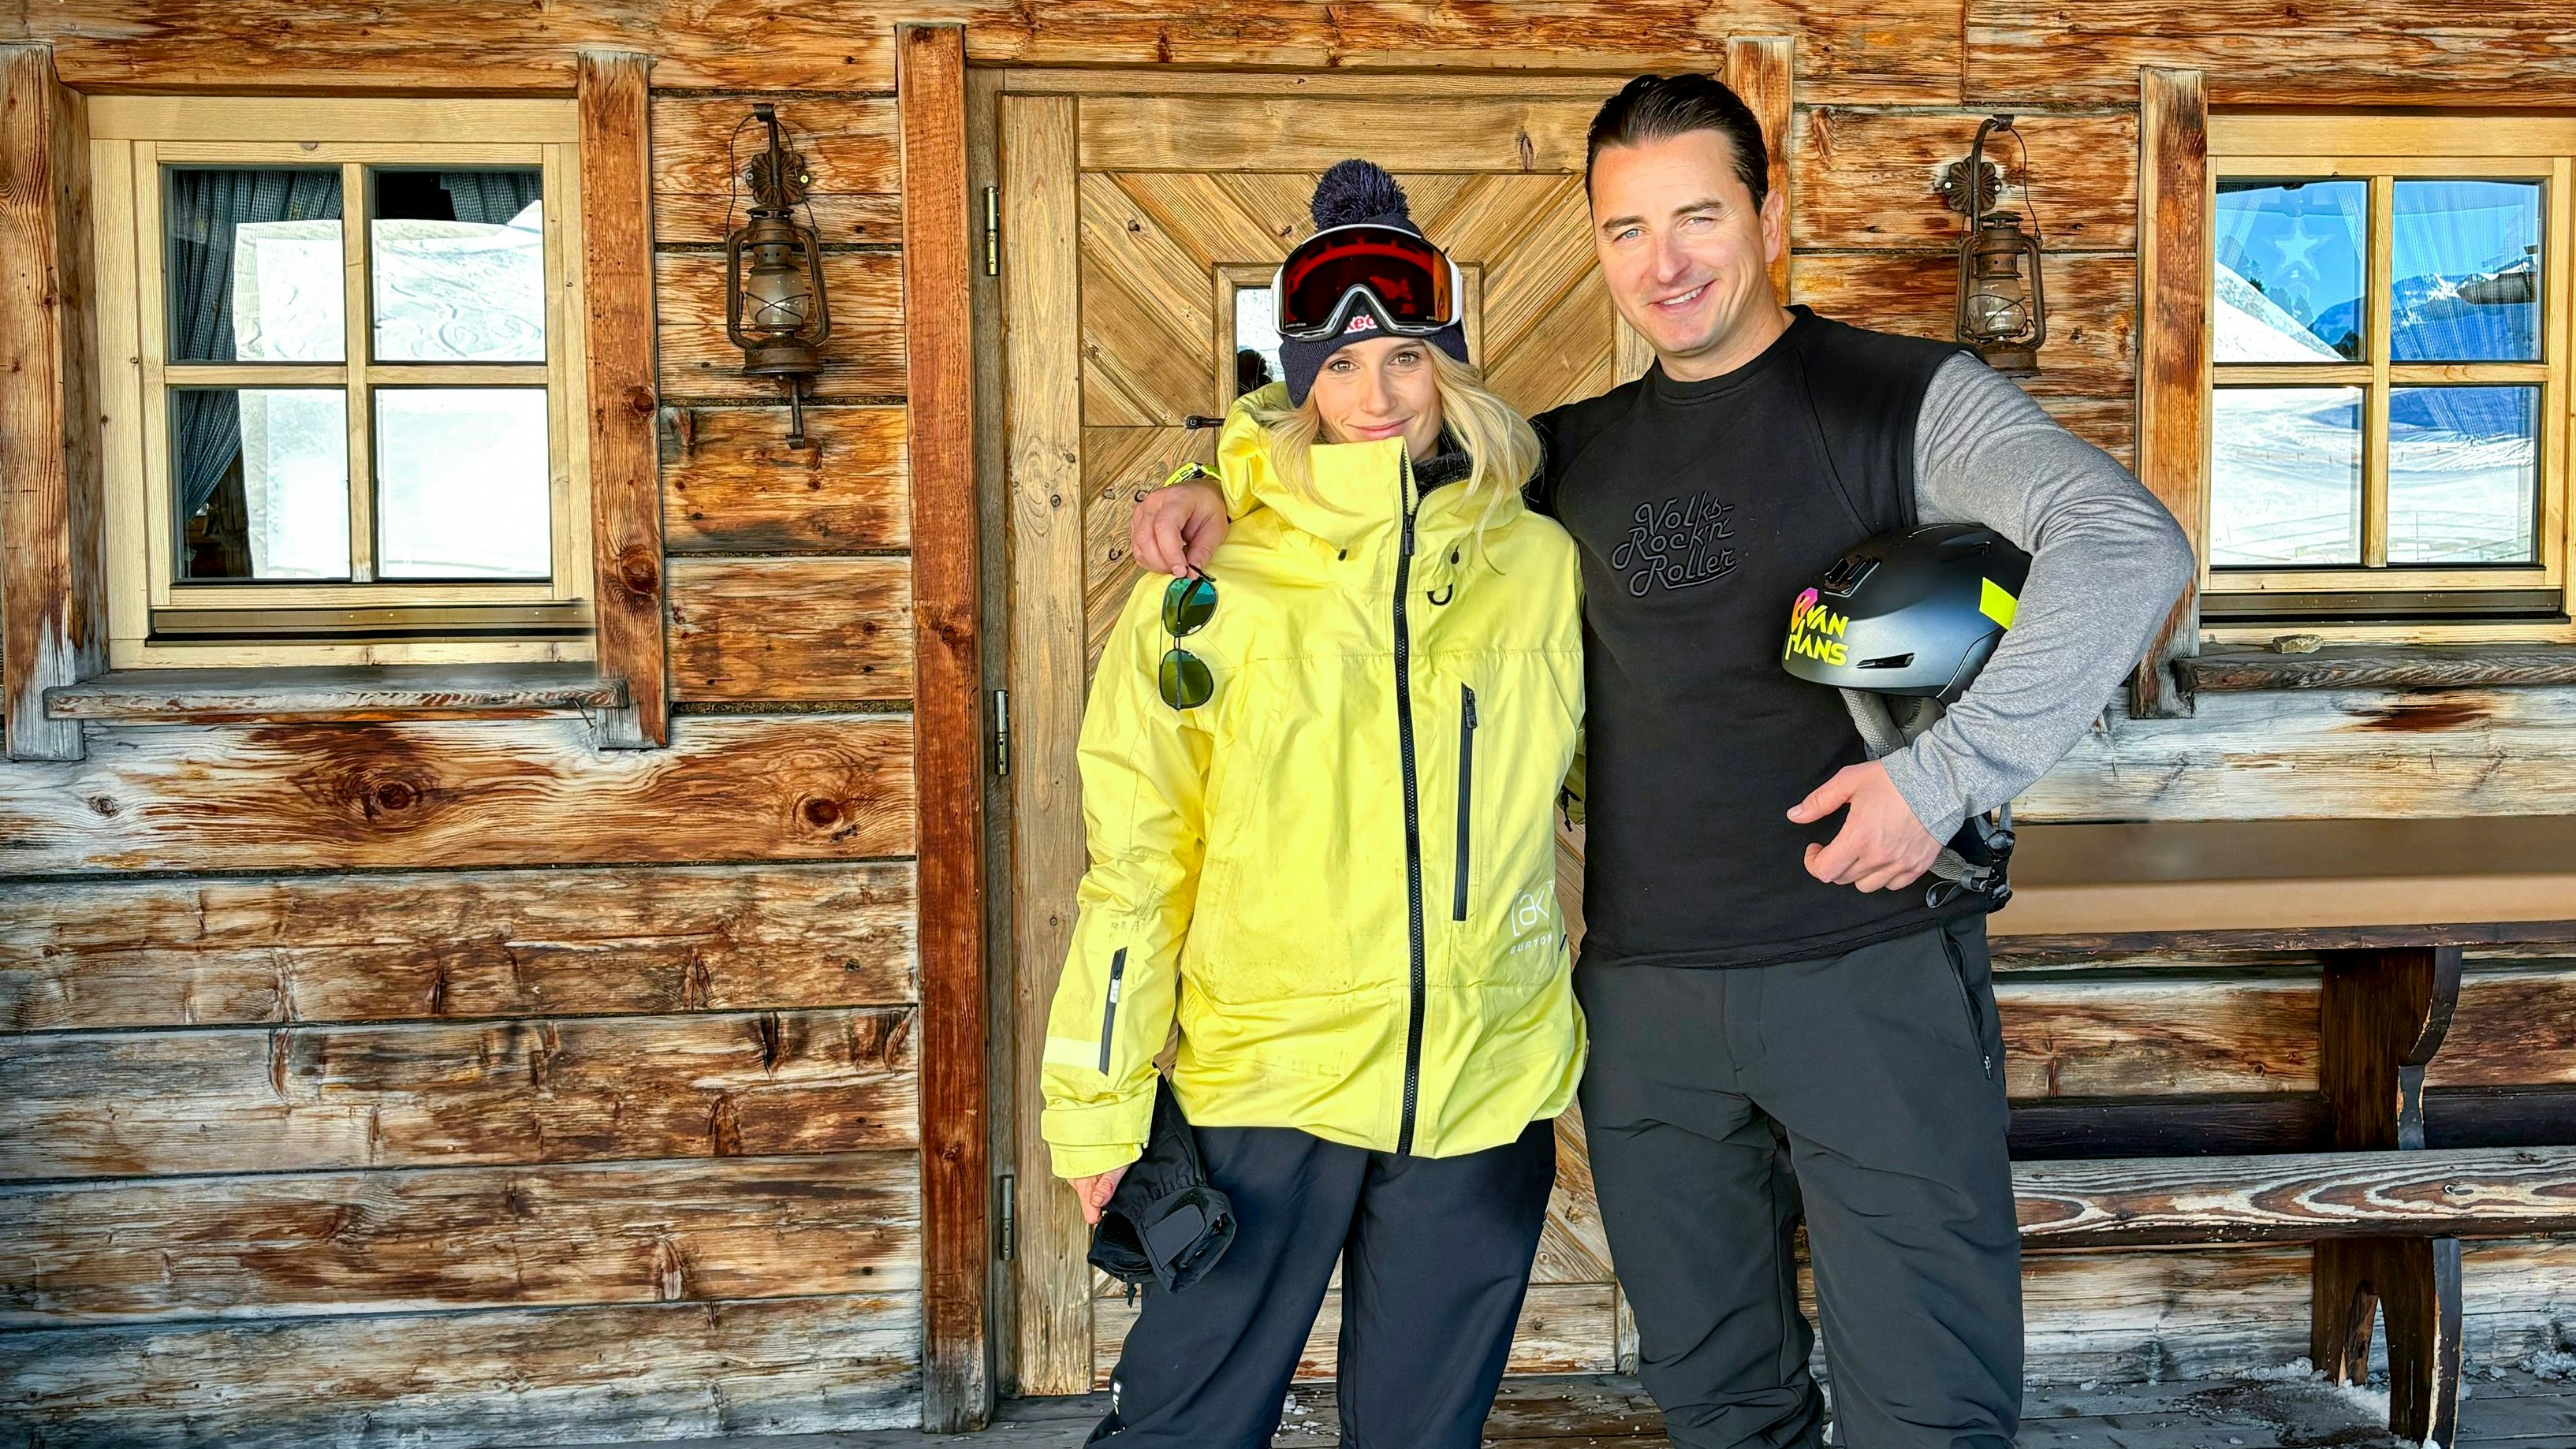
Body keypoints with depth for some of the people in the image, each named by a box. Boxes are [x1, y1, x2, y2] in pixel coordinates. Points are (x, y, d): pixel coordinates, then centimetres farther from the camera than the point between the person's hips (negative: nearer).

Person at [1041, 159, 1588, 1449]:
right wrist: (1099, 1100, -1)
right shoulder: (1212, 579, -4)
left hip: (1485, 1090, 2)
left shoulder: (1539, 565, 2)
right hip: (1261, 1076, -2)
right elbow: (1135, 853, -1)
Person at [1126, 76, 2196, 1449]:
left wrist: (1947, 771, -23)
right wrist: (1220, 492, 4)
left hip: (1872, 967, -4)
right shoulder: (1579, 451, 11)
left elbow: (2128, 543, -16)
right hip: (1646, 997, 5)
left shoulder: (1903, 396, -4)